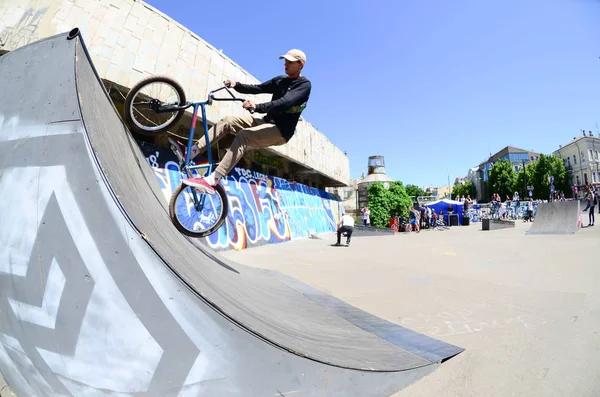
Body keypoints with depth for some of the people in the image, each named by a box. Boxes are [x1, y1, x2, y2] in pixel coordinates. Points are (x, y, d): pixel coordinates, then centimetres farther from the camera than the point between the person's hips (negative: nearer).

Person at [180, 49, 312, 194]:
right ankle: (191, 152, -5)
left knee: (243, 136, -31)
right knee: (227, 121, -5)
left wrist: (257, 107, -40)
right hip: (266, 122, 8)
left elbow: (285, 103, -27)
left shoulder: (304, 85, -9)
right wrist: (236, 85, -7)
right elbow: (258, 88, 10)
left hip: (281, 131, -8)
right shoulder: (280, 80, 17)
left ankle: (211, 182, -37)